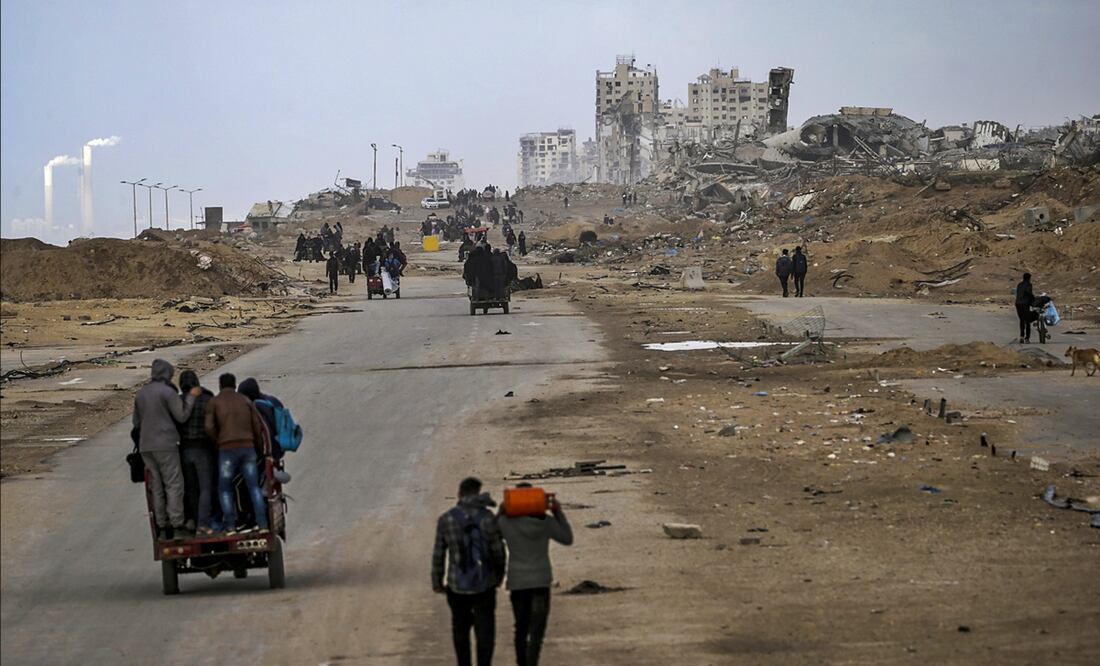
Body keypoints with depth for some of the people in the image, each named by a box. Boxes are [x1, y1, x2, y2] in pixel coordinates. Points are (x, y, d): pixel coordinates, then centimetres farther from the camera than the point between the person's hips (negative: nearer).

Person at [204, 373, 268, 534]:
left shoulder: (214, 402, 5)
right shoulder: (246, 401, 13)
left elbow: (209, 428, -7)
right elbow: (258, 426, 10)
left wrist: (219, 442, 8)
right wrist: (259, 447, 21)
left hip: (227, 449, -3)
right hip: (248, 447, 3)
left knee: (225, 489, 7)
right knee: (254, 487, 8)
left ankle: (230, 525, -3)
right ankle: (262, 523, -1)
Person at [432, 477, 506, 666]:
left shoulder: (446, 519, -5)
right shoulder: (488, 517, -8)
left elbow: (438, 554, -2)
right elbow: (498, 551, -4)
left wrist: (437, 581, 10)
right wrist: (499, 576, 12)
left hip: (457, 585, 1)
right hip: (484, 585, -1)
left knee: (460, 627, 20)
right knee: (485, 630, 5)